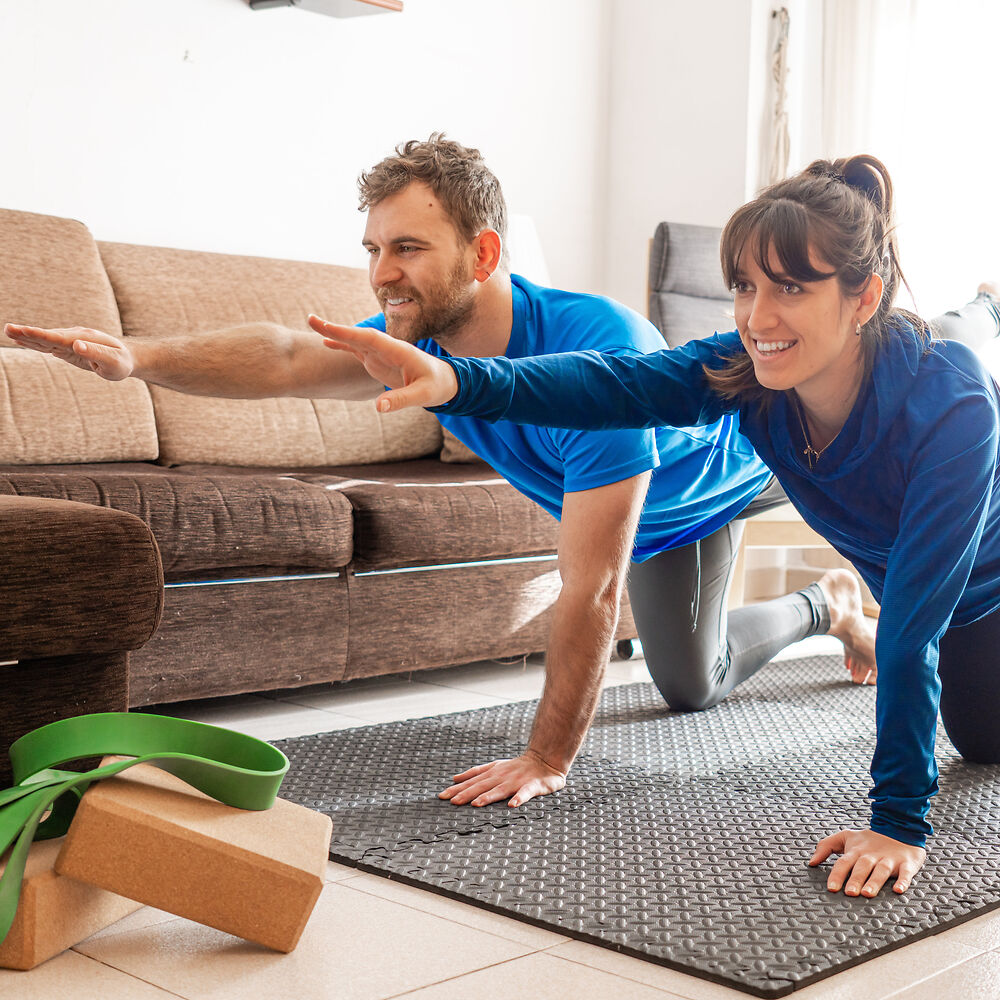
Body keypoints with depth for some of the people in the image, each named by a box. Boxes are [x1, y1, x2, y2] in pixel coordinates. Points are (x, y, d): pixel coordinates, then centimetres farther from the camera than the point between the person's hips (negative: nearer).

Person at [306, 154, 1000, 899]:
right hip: (890, 567, 4)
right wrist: (458, 380, -66)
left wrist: (901, 821, -45)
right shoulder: (751, 368, -32)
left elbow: (914, 628, -45)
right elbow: (611, 383, -49)